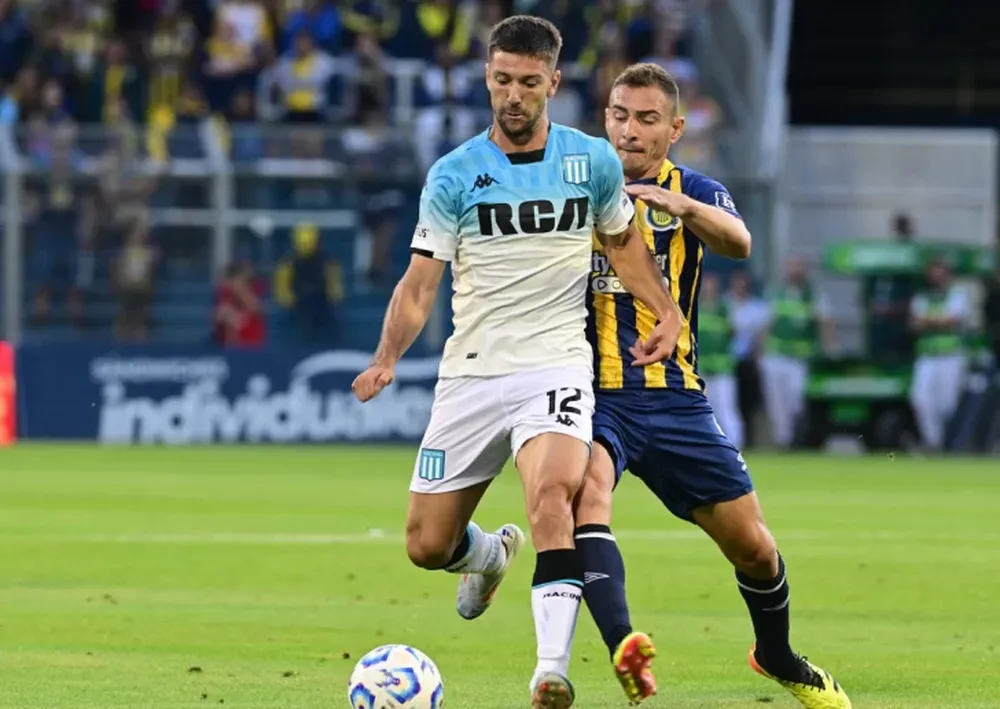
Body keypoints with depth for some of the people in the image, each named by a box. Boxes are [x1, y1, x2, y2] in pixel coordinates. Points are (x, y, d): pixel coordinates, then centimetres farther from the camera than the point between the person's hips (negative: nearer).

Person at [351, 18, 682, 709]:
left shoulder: (594, 161, 4)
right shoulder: (454, 176, 0)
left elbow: (622, 239, 22)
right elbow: (421, 281, -2)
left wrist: (666, 312, 7)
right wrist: (388, 357, -19)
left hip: (556, 366, -2)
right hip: (472, 371, 2)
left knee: (553, 495, -31)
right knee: (426, 546, 4)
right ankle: (490, 553, 42)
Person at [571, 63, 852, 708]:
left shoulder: (694, 192, 3)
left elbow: (738, 243, -21)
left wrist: (676, 203, -41)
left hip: (675, 400, 1)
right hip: (592, 394, -1)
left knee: (753, 547, 6)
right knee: (588, 491, -34)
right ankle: (622, 646, -49)